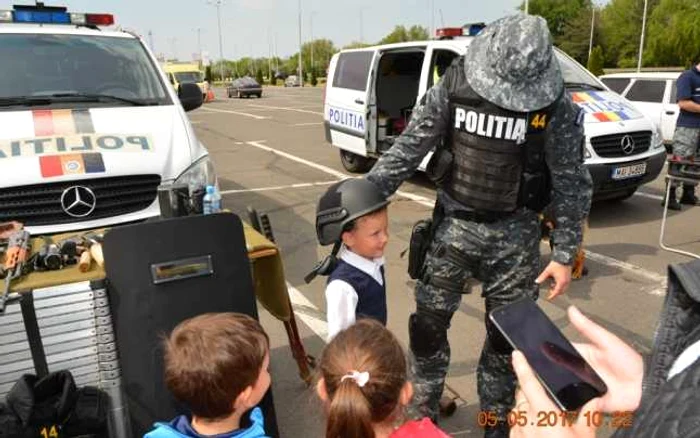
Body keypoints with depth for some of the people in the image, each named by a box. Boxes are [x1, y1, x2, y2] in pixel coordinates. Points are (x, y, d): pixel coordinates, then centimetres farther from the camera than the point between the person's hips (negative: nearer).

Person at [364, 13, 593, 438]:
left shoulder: (556, 106, -12)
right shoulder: (454, 87, -9)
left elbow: (572, 183, -5)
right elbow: (408, 149, -5)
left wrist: (565, 254, -6)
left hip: (514, 235, -1)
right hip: (453, 225, 1)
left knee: (508, 334, 11)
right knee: (428, 323, 8)